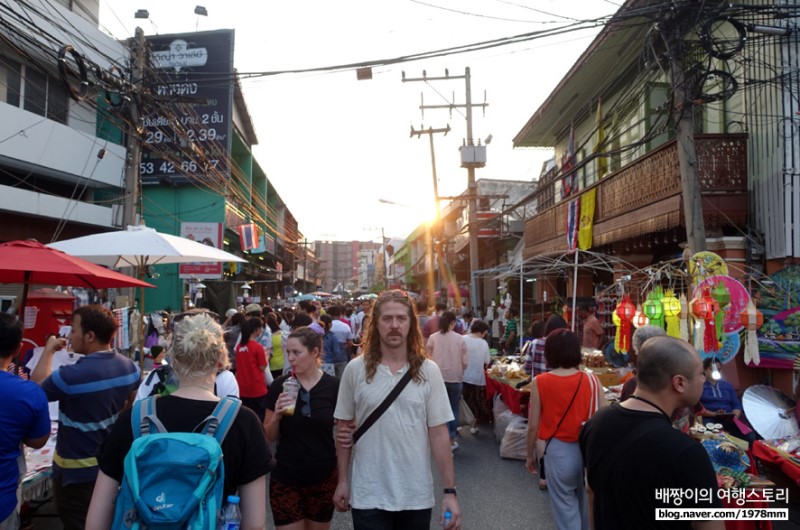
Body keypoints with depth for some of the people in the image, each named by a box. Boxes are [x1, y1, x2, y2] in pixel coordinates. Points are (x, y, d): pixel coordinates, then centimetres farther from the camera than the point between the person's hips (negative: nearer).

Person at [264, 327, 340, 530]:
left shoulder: (334, 386, -10)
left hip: (323, 478, 0)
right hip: (285, 479, 0)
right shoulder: (279, 386, -7)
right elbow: (269, 437, 1)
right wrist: (277, 415, -18)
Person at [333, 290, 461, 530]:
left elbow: (439, 433, -3)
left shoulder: (428, 371, -5)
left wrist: (450, 490, -5)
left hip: (417, 495, 1)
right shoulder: (355, 369, -5)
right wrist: (343, 480, 5)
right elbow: (344, 427, 4)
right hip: (368, 496, 0)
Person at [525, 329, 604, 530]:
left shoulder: (540, 383, -10)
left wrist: (530, 455, 11)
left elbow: (533, 426, -4)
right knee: (588, 504, 23)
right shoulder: (592, 380, -7)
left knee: (565, 506, 13)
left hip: (558, 451, -2)